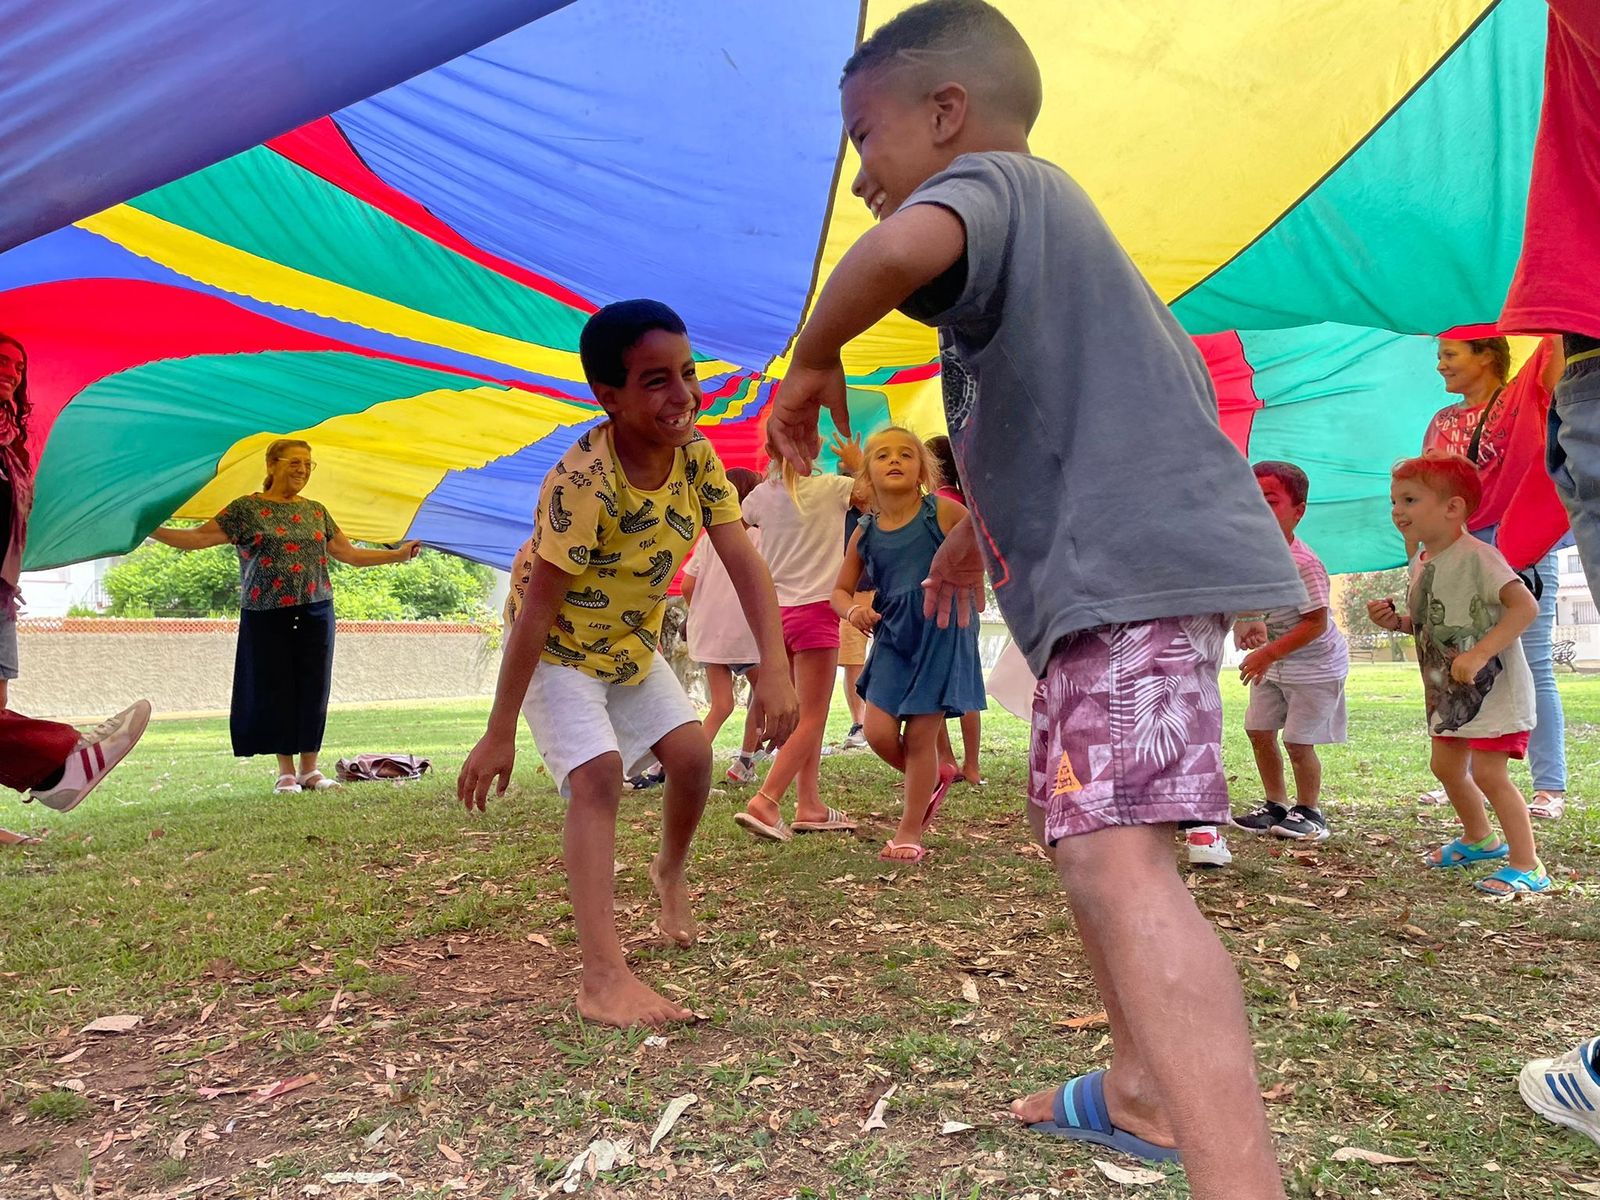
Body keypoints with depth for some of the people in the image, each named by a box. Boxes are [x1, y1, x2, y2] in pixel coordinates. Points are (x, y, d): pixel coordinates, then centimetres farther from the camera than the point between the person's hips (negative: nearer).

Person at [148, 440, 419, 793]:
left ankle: (309, 768, 13)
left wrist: (398, 554, 10)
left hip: (315, 612, 3)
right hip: (267, 615, -3)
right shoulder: (246, 509, 0)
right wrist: (153, 530, -16)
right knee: (274, 690, 1)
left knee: (314, 689, 3)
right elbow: (197, 538, -4)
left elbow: (348, 553, 14)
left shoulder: (316, 511, 12)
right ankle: (286, 771, 12)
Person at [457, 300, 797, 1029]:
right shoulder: (582, 480, -34)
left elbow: (744, 561, -19)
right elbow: (537, 608, -31)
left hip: (632, 645, 7)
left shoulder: (696, 454, -15)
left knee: (693, 754, 3)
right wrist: (500, 732, -27)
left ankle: (670, 873, 34)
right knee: (598, 776, -21)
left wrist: (774, 669, -29)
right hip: (559, 651, -6)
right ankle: (603, 976, -24)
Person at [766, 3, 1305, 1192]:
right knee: (1083, 830, 21)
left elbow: (902, 248, -30)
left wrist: (815, 357, -11)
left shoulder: (992, 178, -3)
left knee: (1117, 860, -23)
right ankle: (1143, 1091, 33)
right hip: (1124, 567, 11)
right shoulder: (1044, 217, 28)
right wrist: (985, 520, 40)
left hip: (1133, 565, -11)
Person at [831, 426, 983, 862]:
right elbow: (840, 590, 13)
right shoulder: (865, 534, 4)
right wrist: (853, 610, -10)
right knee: (879, 732, -4)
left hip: (941, 633, -4)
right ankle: (934, 780, 28)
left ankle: (910, 831, 16)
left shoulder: (942, 512, -7)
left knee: (920, 735, 0)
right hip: (893, 636, 4)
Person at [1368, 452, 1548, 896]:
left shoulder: (1476, 556, -20)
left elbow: (1525, 606, -27)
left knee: (1488, 772, -11)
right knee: (1446, 765, 18)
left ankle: (1527, 865, 2)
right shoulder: (1420, 564, 8)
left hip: (1493, 687, -9)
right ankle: (1480, 839, 40)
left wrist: (1478, 654, -33)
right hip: (1449, 692, 9)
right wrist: (1395, 620, 0)